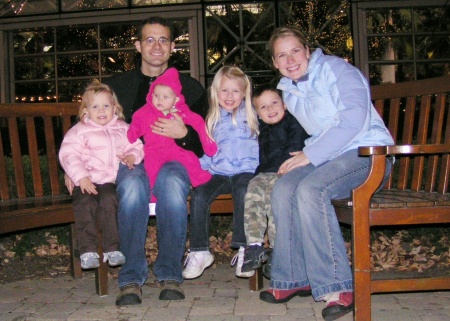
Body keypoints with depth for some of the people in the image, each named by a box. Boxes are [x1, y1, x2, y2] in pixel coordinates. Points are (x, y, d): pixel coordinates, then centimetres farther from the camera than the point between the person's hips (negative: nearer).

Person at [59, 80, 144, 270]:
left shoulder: (122, 129, 18)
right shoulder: (79, 131, 6)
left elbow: (136, 146, 21)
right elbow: (68, 155, -3)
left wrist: (132, 156, -4)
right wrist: (81, 177, -16)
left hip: (111, 181, 1)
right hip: (86, 182, -1)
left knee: (108, 202, -27)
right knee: (86, 204, -27)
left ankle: (112, 249, -21)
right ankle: (88, 251, -23)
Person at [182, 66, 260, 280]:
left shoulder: (251, 116, 12)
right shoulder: (213, 120, 19)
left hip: (246, 171, -3)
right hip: (218, 174, 3)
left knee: (243, 192, -35)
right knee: (198, 195, -24)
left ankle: (244, 249, -27)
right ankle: (199, 252, -15)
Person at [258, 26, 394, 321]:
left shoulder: (335, 69, -7)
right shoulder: (289, 91, 16)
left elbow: (354, 118, -20)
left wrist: (310, 155, -20)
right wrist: (305, 154, 5)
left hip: (367, 151, -7)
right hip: (328, 154, 7)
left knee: (310, 189, -32)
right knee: (283, 189, -20)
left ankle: (337, 288, -26)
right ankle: (294, 279, -9)